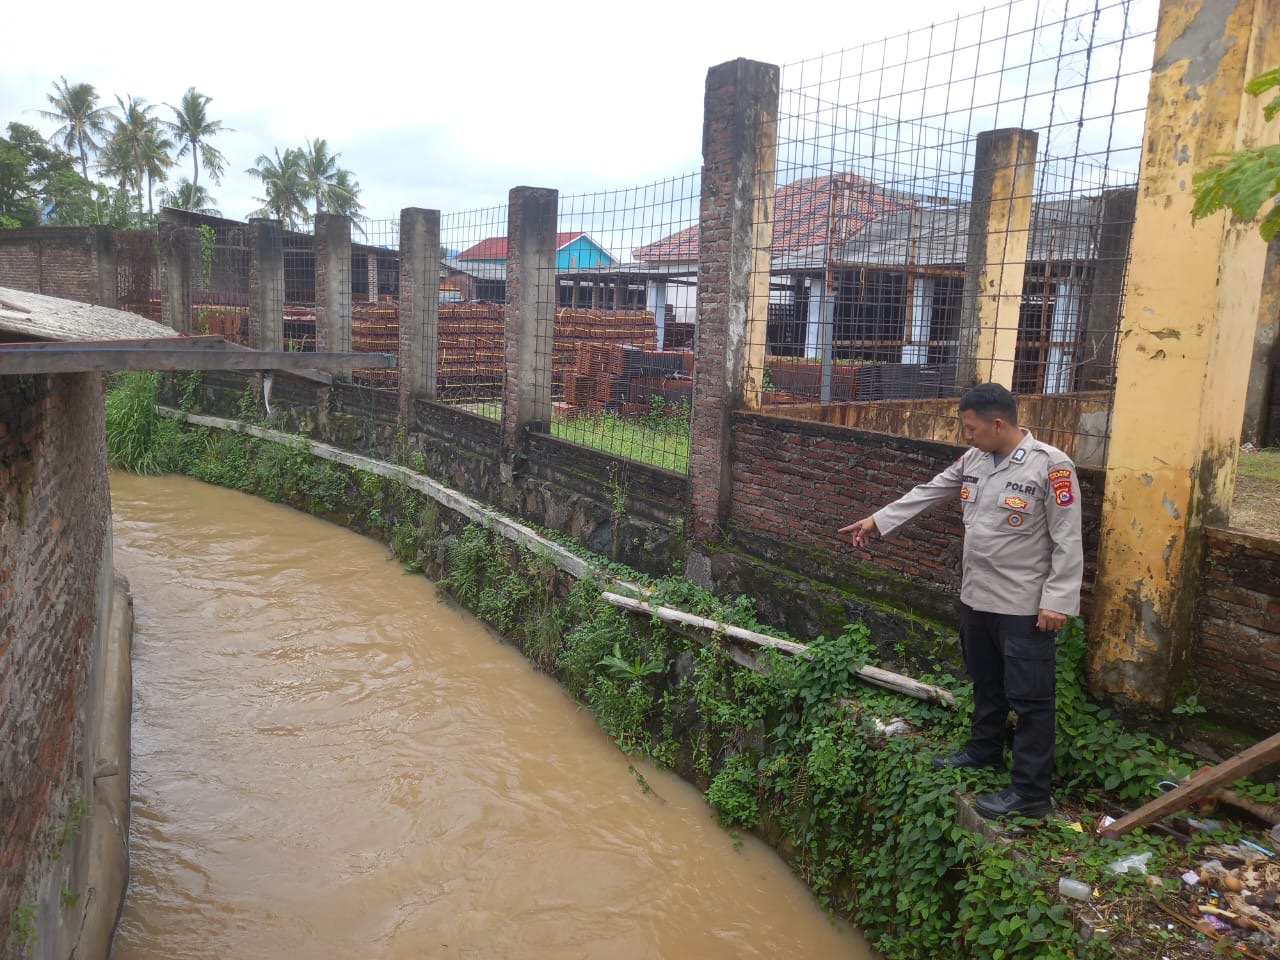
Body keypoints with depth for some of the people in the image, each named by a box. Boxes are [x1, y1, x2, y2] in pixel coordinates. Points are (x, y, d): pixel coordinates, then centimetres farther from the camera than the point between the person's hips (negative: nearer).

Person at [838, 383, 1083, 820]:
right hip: (976, 596, 8)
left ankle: (1031, 792, 11)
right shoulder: (972, 460, 4)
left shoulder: (1050, 466, -18)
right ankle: (983, 749, 43)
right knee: (986, 683, 24)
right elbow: (926, 493, 15)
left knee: (1030, 698, 2)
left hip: (1024, 605, -7)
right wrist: (876, 520, 17)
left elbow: (1067, 540, -17)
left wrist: (1058, 600, -19)